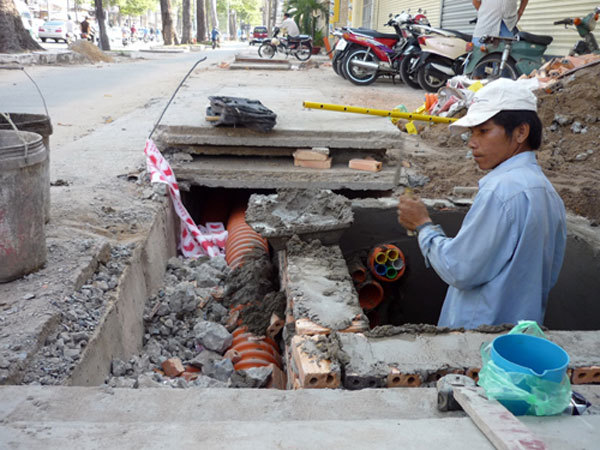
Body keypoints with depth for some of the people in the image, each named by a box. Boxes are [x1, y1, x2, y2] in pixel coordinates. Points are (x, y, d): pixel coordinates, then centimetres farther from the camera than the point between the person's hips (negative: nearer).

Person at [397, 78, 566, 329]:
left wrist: (423, 225, -8)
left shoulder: (501, 189, -23)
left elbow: (459, 270, -20)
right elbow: (548, 279, 13)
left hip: (480, 328, -9)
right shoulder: (546, 189, 7)